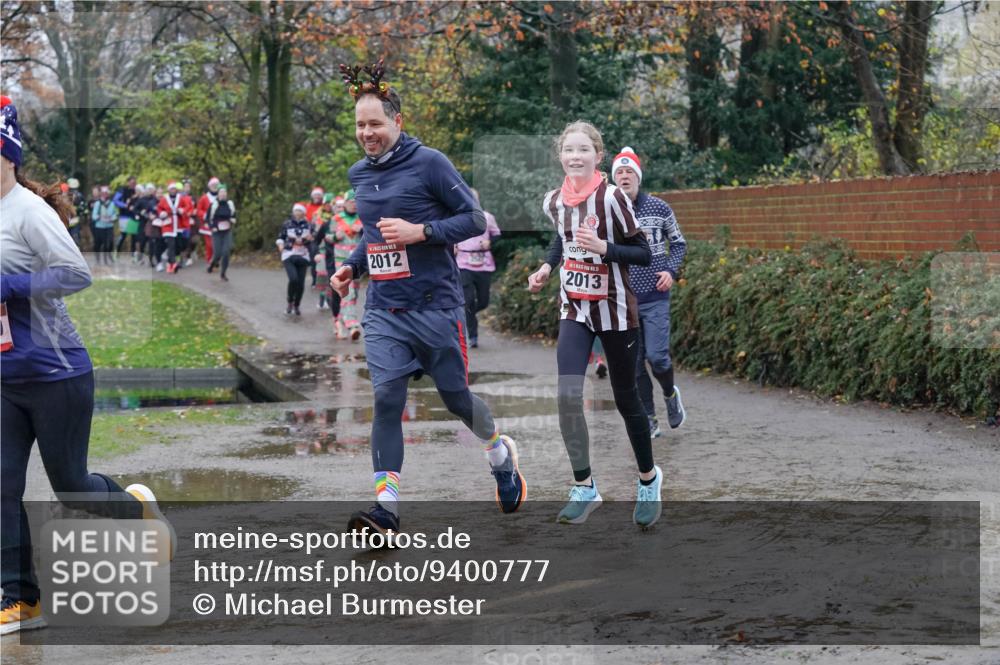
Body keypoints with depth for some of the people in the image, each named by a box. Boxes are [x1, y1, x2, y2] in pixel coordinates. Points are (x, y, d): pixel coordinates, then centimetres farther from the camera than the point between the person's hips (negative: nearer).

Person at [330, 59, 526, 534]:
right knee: (386, 399, -11)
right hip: (384, 309, 4)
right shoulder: (358, 174, 10)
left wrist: (420, 232, -20)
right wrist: (352, 265, 10)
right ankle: (386, 505, -11)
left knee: (456, 398, 8)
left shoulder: (429, 163, -9)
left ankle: (501, 455, 39)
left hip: (435, 304, -4)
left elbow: (474, 219, -9)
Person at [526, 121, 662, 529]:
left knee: (625, 399, 7)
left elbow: (643, 254, -14)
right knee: (567, 396, -13)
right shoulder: (554, 201, -1)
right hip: (574, 310, 4)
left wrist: (603, 247, -29)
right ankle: (584, 488, -1)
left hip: (615, 311, -4)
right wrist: (547, 267, 6)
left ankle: (649, 479, 30)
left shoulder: (612, 198, -17)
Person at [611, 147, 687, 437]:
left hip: (655, 297, -2)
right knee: (634, 363, 4)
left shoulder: (659, 207, 0)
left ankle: (670, 394, 22)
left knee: (657, 356, -10)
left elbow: (679, 243, 10)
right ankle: (649, 421, 15)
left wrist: (671, 270, -5)